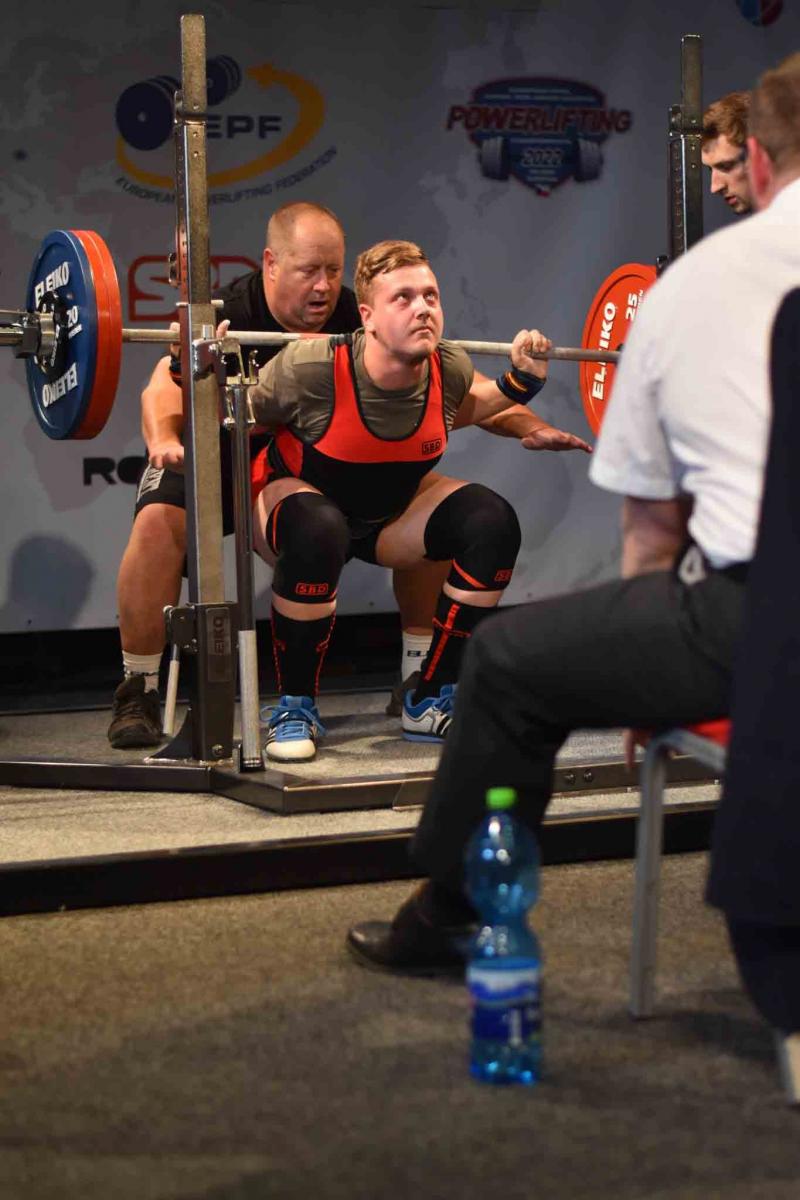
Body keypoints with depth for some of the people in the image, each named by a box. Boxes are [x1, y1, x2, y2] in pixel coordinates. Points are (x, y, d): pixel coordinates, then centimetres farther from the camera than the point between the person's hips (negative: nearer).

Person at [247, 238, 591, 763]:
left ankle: (433, 701, -4)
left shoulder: (450, 369, -18)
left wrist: (520, 383, -4)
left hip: (391, 509, 5)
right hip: (299, 491, -5)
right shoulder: (311, 370, -31)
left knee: (492, 523, -18)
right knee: (317, 533, -40)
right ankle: (294, 709, -20)